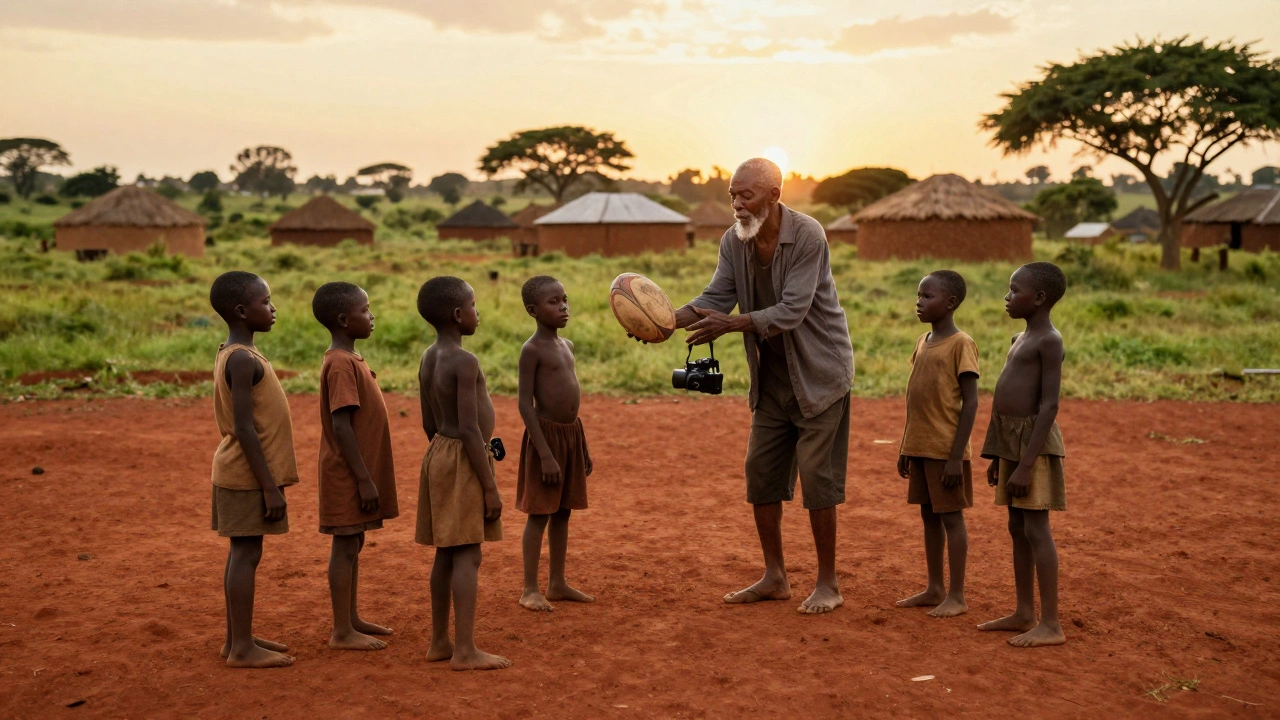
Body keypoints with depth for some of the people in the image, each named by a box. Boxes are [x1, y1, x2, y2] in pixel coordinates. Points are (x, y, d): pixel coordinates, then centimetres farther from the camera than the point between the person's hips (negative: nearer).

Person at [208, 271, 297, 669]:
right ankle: (242, 646, 2)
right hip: (248, 476, -10)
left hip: (245, 474, 10)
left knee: (243, 553, 13)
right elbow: (244, 428, -22)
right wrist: (269, 486, -21)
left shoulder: (236, 355, 13)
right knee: (247, 554, -4)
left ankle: (237, 638, 21)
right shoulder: (243, 360, -18)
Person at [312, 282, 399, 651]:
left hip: (358, 472, 9)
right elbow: (341, 426, -23)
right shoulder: (341, 364, -18)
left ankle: (352, 619, 25)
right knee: (345, 546, -2)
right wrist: (364, 478, -22)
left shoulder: (350, 359, 12)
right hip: (349, 474, -9)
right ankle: (342, 632, 5)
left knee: (353, 544, 15)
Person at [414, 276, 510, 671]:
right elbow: (469, 429, -21)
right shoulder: (465, 362, -18)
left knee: (446, 553, 13)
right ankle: (465, 650, -4)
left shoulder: (428, 359, 10)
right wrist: (490, 486, -18)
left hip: (439, 454, 9)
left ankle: (440, 642, 20)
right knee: (467, 555, -6)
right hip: (464, 460, -9)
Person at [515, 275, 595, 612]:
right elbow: (525, 404, -16)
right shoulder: (532, 350, -12)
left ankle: (558, 583, 22)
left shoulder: (567, 345, 12)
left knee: (563, 512, 12)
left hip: (572, 432, 8)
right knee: (540, 514, -2)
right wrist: (545, 454, -21)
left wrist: (583, 446, 18)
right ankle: (530, 589, 6)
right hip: (546, 434, -8)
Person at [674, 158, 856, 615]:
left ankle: (828, 584, 9)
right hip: (771, 376, 7)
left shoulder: (807, 236, -20)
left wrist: (730, 325, -37)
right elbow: (715, 298, -4)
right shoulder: (734, 241, -1)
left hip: (818, 372, -6)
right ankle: (775, 578, 20)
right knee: (761, 471, 8)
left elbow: (792, 311, -27)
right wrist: (668, 320, -22)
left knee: (816, 476, -5)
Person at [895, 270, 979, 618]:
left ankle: (957, 596, 8)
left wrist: (956, 456, -18)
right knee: (929, 517, 13)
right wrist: (905, 447, 16)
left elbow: (970, 402, -14)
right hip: (919, 447, 8)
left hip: (945, 451, -8)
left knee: (951, 517, 0)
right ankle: (935, 588, 23)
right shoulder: (922, 342, 12)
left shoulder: (961, 344, -11)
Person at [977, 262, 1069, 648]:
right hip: (1011, 441, 9)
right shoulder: (1020, 339, 15)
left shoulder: (1049, 341, -13)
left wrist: (1026, 465, -22)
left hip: (1035, 442, -9)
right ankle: (1024, 613, 22)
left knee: (1036, 529, -7)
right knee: (1017, 528, 13)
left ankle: (1051, 624, -1)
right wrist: (998, 456, 18)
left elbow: (1049, 405, -19)